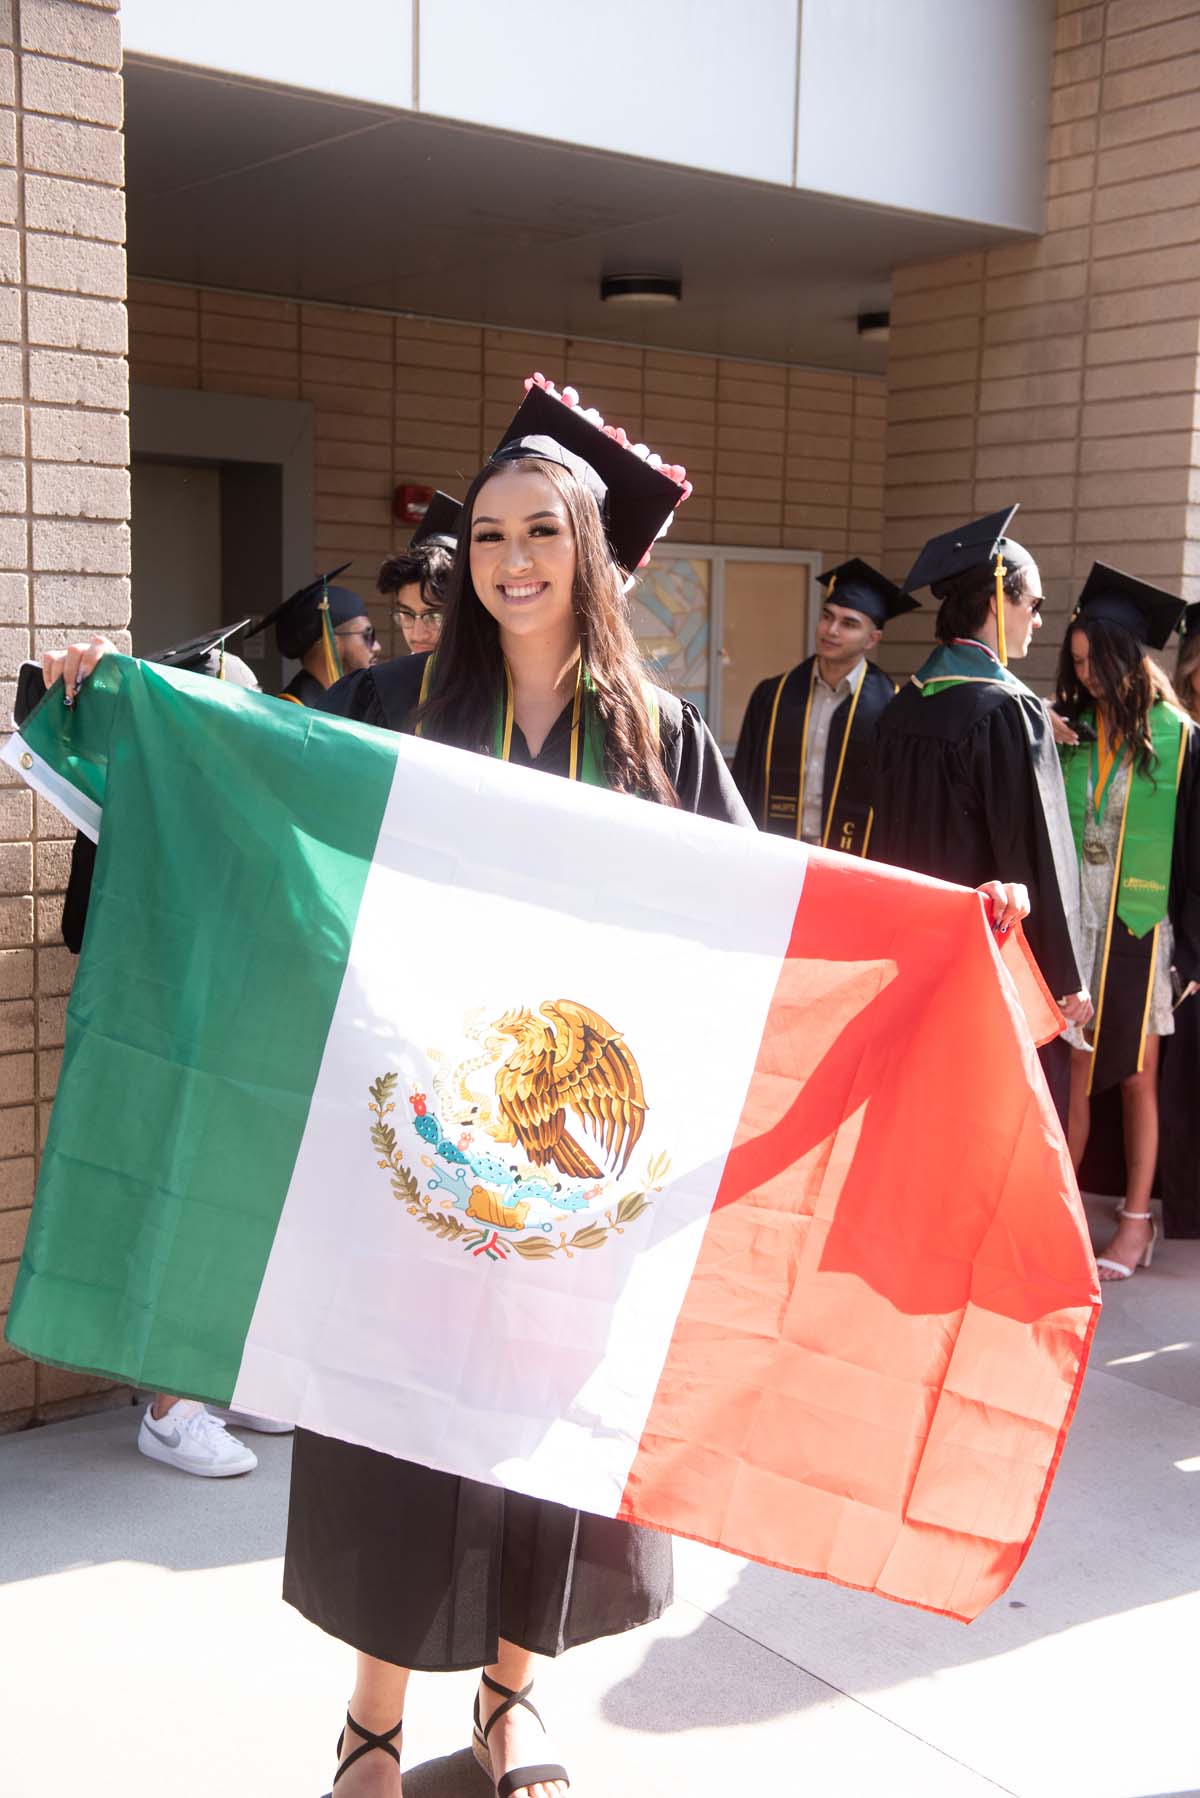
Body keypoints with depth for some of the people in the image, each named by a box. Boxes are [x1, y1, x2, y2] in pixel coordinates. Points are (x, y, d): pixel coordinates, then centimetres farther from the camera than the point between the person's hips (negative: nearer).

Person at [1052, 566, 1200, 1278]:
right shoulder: (1070, 733, 5)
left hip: (1141, 931, -3)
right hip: (1073, 926, 3)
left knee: (1137, 1079, 6)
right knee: (1073, 1075, 7)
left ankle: (1137, 1223, 15)